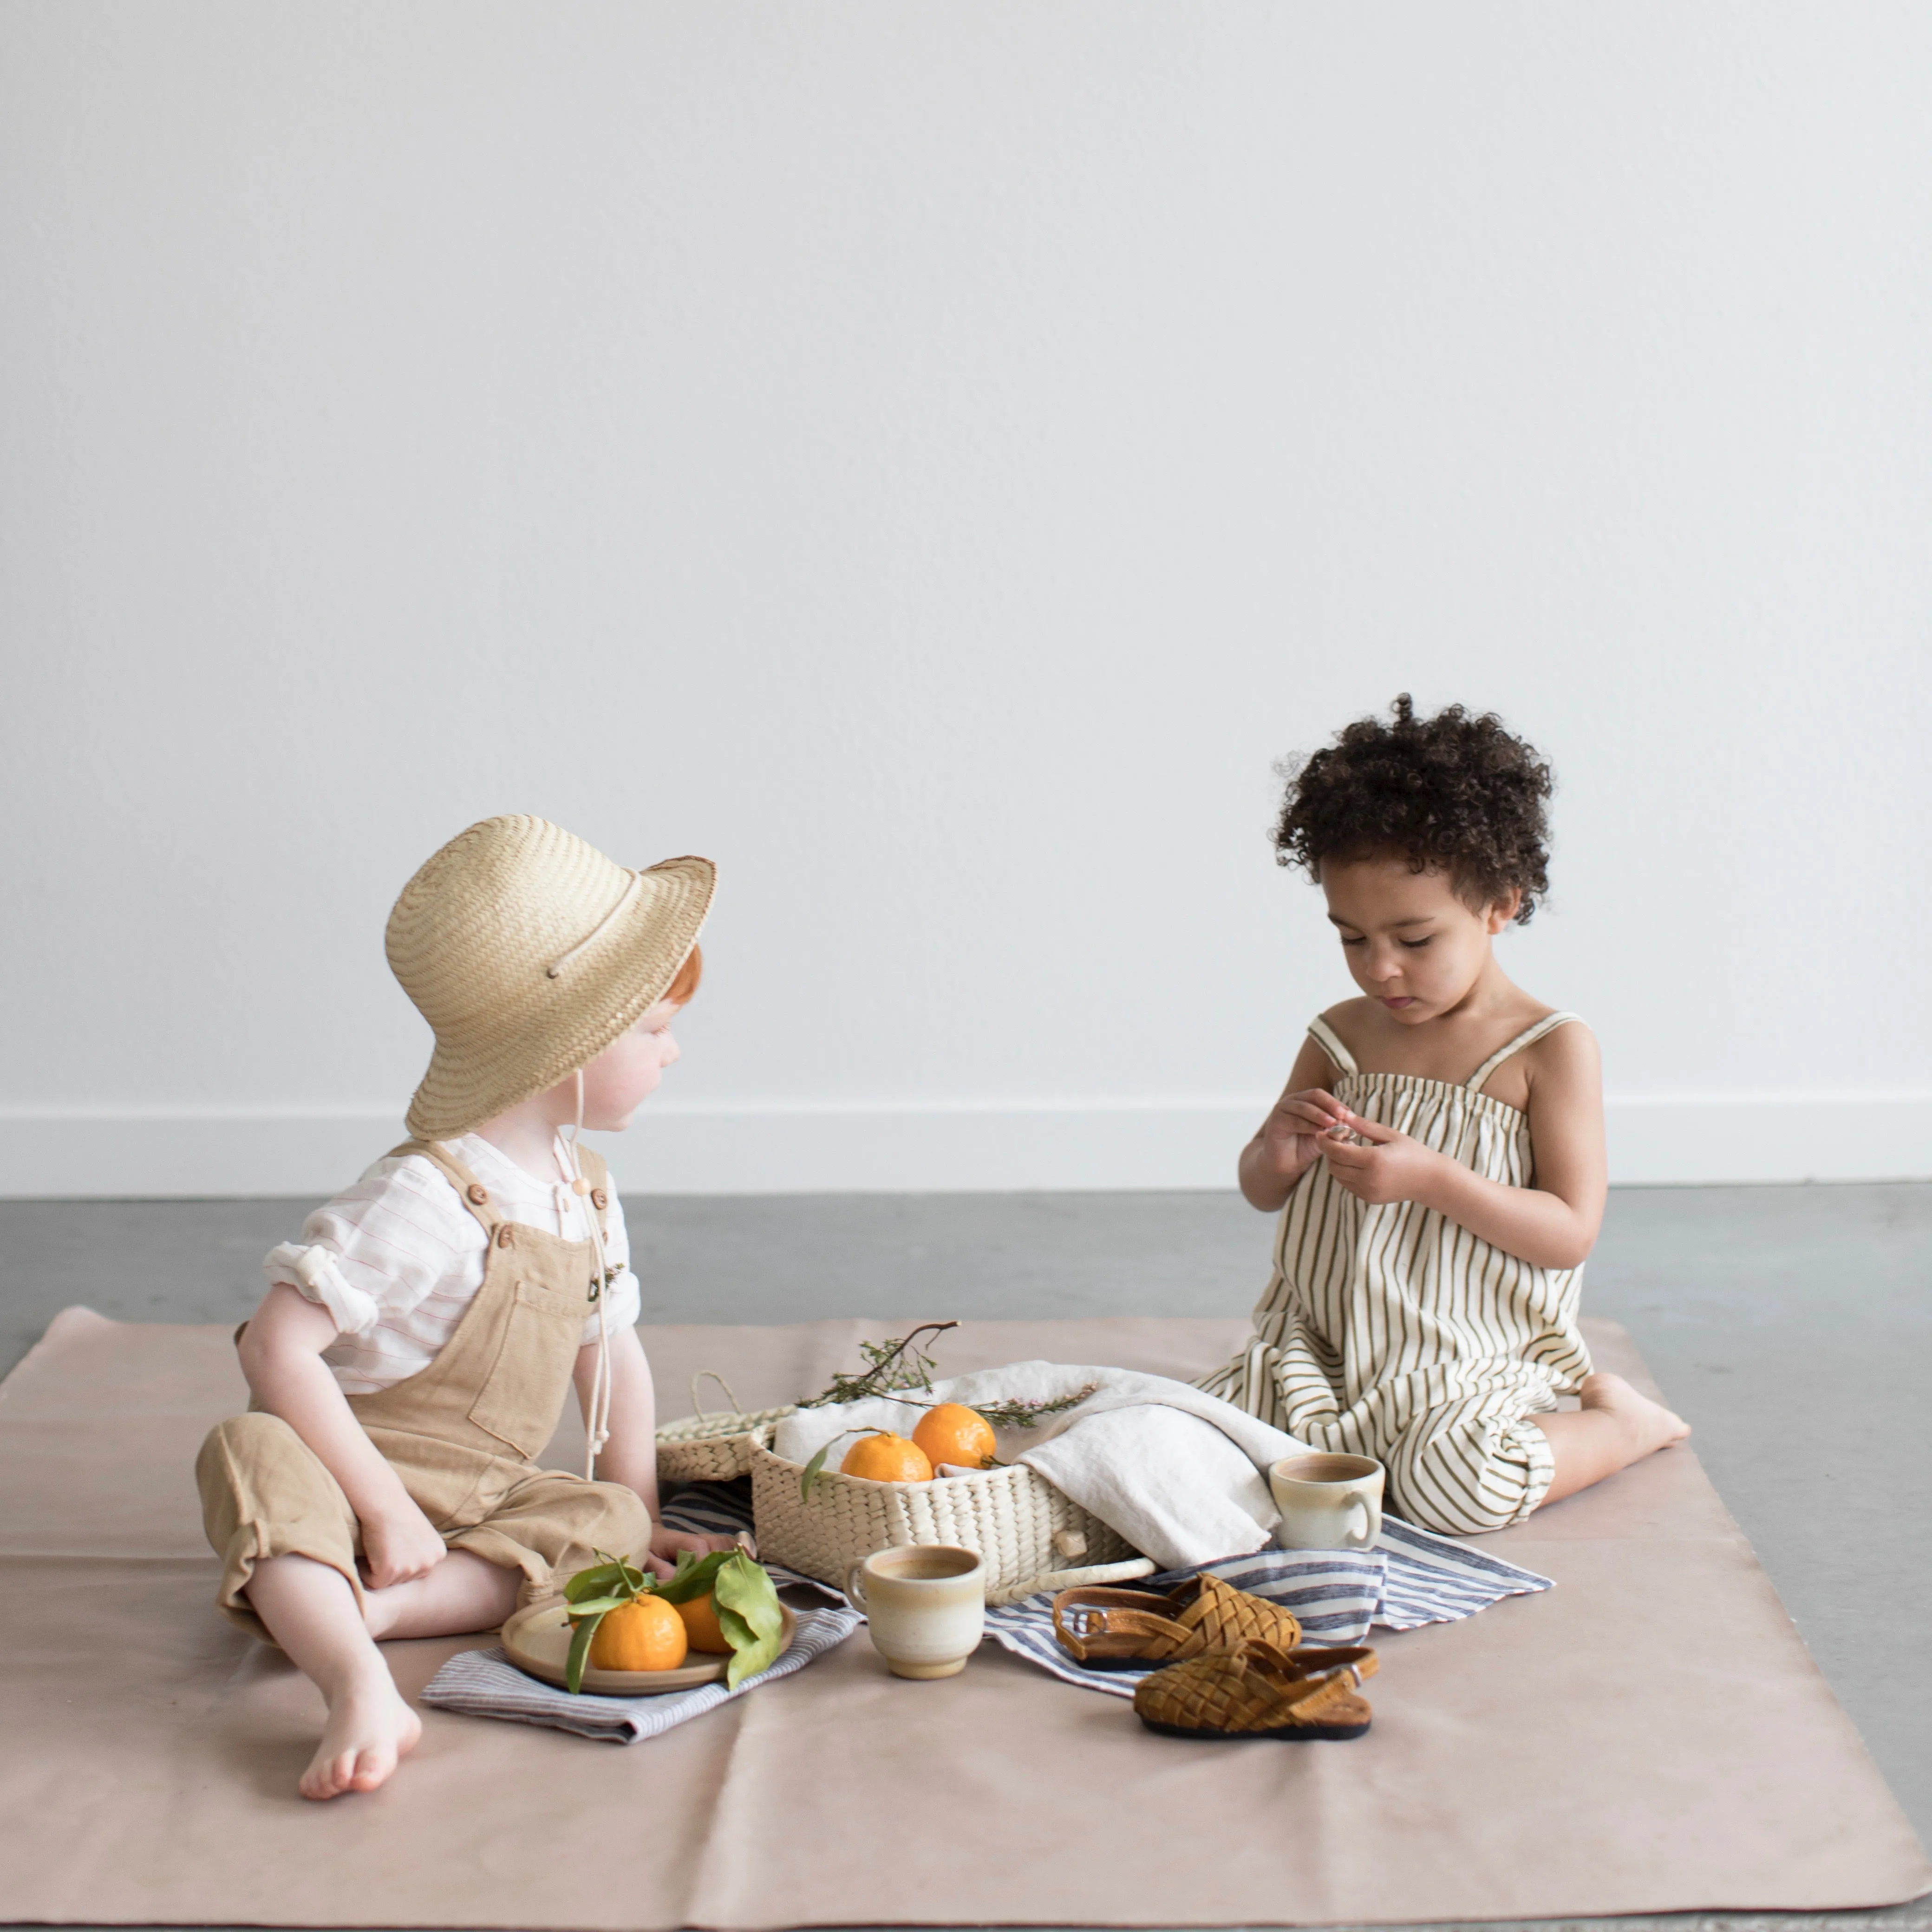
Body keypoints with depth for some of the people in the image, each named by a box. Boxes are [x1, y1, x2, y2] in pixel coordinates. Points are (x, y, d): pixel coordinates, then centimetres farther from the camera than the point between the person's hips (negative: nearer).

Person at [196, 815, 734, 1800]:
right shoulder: (424, 1199, -23)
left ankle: (360, 1609, -29)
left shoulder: (586, 1191, 4)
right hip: (354, 1472, -7)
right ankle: (361, 1692, -58)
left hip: (481, 1496, 7)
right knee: (256, 1454, -37)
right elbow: (276, 1347, -28)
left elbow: (614, 1357, 16)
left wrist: (639, 1520, 9)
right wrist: (386, 1510, -28)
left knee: (605, 1521, -19)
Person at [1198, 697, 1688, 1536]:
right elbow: (1261, 1193, 16)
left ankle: (1618, 1420, 0)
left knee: (1449, 1481, -32)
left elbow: (1571, 1233, -12)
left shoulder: (1551, 1048, -7)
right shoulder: (1343, 1036, 7)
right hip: (1329, 1338, 5)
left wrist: (1432, 1178, -25)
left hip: (1472, 1358, -4)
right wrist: (1283, 1148, -10)